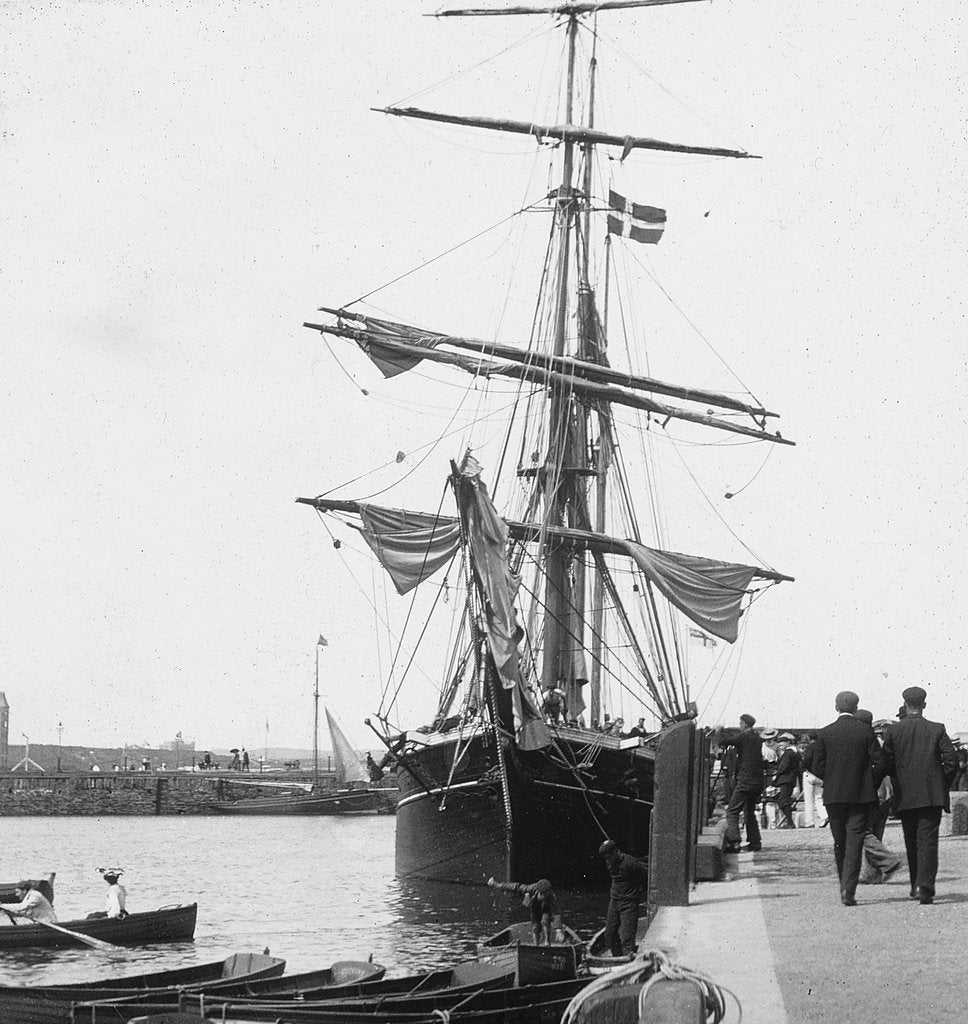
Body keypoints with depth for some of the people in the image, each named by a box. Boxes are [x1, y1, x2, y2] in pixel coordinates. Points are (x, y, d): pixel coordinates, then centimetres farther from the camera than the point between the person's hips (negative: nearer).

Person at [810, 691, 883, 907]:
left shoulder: (824, 733, -2)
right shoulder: (866, 731, -4)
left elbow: (817, 767, -1)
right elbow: (879, 763, -5)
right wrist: (871, 785, 9)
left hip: (834, 794, 1)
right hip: (861, 795, -1)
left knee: (840, 843, 14)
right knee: (855, 842, -2)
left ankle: (845, 888, 21)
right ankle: (849, 891, -12)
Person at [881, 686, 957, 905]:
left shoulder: (894, 731, 0)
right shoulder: (936, 730, -2)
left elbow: (886, 764, -3)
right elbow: (951, 761, -7)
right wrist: (940, 781, 9)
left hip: (905, 796, 1)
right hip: (932, 794, -1)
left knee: (912, 844, 15)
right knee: (928, 841, -4)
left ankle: (917, 887, 23)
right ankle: (925, 888, -16)